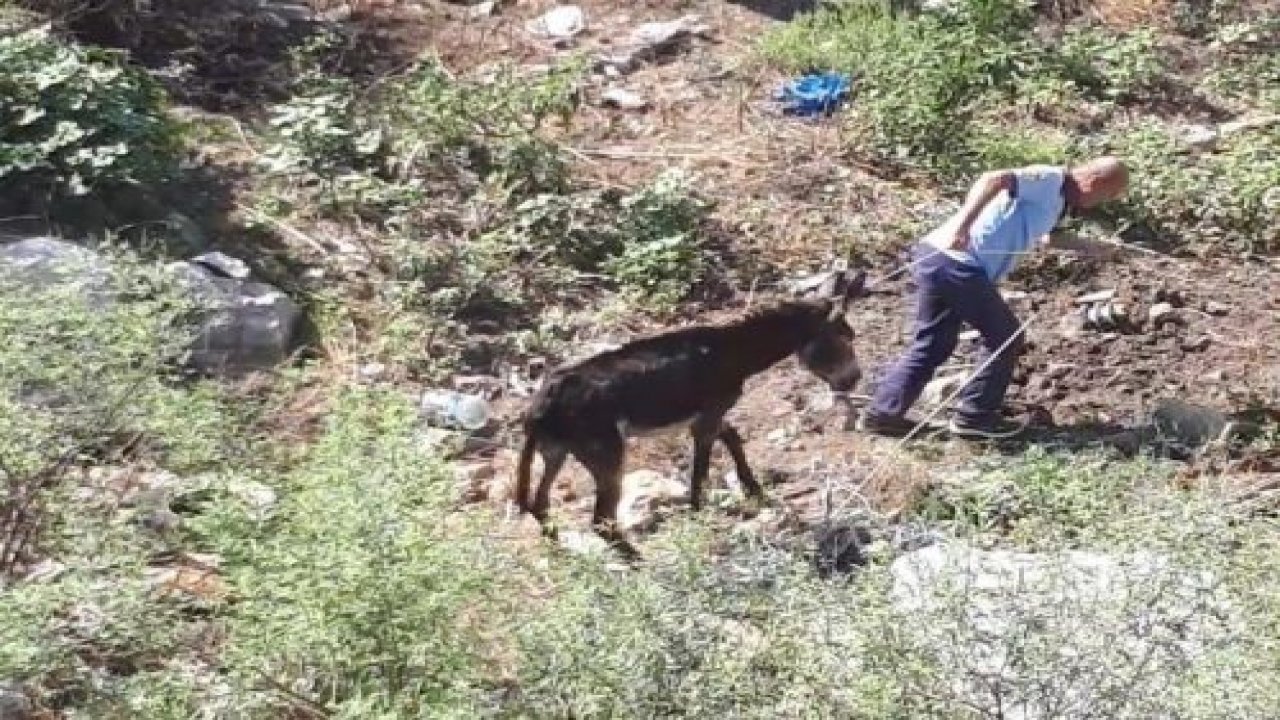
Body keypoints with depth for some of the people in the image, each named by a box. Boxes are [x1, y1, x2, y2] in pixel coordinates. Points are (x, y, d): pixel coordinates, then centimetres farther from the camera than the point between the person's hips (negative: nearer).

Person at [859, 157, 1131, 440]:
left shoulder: (1054, 198, 21)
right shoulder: (1048, 179, -9)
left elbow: (1038, 236, 42)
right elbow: (994, 180, -26)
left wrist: (1089, 247, 43)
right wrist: (961, 226, -37)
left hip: (936, 258, 10)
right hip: (955, 261, -10)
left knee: (934, 345, 16)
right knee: (1005, 336, 4)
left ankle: (882, 413, 16)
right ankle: (975, 416, 11)